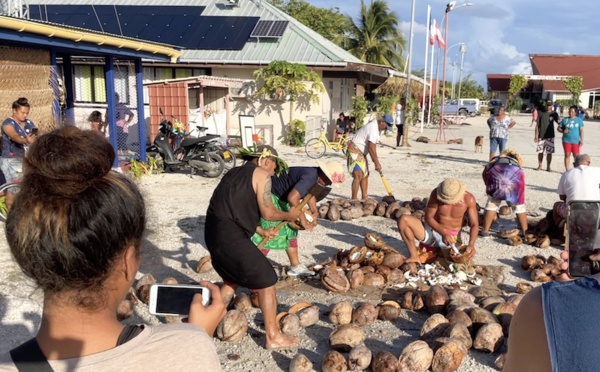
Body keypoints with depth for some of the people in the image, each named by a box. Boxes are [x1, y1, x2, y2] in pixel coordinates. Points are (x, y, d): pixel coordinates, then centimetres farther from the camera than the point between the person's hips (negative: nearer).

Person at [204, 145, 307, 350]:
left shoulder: (235, 173, 22)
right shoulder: (261, 174, -2)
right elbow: (268, 213, -6)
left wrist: (261, 231, 28)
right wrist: (288, 215, 11)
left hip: (213, 233, 9)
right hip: (230, 238, -9)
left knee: (232, 278, 29)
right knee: (266, 281, 2)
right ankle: (273, 336, 7)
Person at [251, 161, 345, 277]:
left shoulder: (314, 175, 1)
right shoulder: (310, 177, -30)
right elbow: (292, 198, -39)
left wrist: (315, 212, 4)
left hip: (280, 197, 11)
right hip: (269, 195, -11)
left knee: (290, 231, 14)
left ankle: (295, 266, 23)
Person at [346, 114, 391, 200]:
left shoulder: (376, 126, 8)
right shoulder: (373, 129, -24)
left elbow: (373, 145, 15)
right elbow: (371, 148, -27)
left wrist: (376, 161, 12)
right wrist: (377, 163, -21)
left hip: (361, 153, 11)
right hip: (355, 151, -11)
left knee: (365, 174, 13)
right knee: (358, 175, -17)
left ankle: (364, 198, 18)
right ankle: (354, 199, -15)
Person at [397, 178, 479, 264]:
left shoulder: (468, 199, -16)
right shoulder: (436, 193, -16)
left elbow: (474, 225, -12)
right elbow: (428, 217, -14)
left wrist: (471, 245, -29)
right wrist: (443, 234, -29)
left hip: (452, 237, 0)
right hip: (432, 231, 0)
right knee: (403, 220, -22)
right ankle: (414, 257, -15)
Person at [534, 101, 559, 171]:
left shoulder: (554, 114, 3)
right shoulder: (541, 113, 3)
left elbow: (558, 122, -6)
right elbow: (537, 124, 3)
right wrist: (536, 135, -1)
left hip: (550, 136, 0)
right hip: (541, 136, 0)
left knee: (549, 152, 0)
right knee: (540, 151, 6)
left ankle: (548, 167, 10)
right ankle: (539, 165, 21)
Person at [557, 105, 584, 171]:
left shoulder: (579, 120, 3)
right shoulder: (565, 120, 4)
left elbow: (581, 130, 3)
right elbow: (559, 128, 9)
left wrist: (582, 140, -2)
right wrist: (563, 131, -13)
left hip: (576, 141, -1)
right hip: (566, 141, 1)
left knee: (576, 156, 0)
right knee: (567, 155, 4)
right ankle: (567, 170, 11)